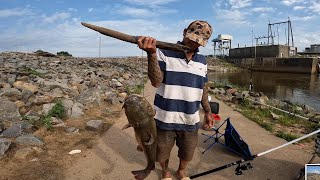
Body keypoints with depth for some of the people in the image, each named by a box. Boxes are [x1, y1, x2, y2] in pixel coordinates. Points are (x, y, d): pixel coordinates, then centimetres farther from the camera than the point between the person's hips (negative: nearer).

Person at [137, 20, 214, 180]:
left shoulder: (202, 61, 5)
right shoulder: (164, 53, -11)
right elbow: (156, 82, -24)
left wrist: (207, 111, 15)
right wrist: (152, 54, -37)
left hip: (190, 120, 4)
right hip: (165, 118, -3)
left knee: (187, 154, 21)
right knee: (162, 152, 17)